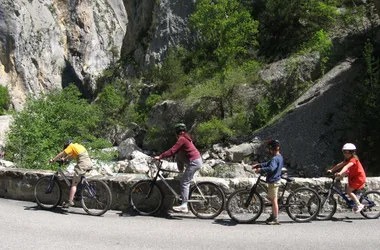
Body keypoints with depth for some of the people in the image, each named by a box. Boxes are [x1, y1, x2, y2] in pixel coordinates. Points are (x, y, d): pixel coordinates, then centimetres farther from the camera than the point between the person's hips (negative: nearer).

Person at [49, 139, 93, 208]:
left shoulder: (71, 146, 3)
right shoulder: (78, 146, 26)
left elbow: (62, 154, 2)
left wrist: (53, 160, 10)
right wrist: (64, 159, 33)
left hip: (82, 165, -8)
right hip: (89, 163, 9)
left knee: (74, 183, -5)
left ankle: (70, 201, -9)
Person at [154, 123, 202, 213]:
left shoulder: (182, 139, -12)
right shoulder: (185, 138, 18)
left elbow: (172, 151, -18)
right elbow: (176, 151, 24)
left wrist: (160, 157, -15)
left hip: (194, 162, -10)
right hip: (197, 160, 10)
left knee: (184, 182, -10)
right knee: (178, 156, 19)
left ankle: (184, 206, -13)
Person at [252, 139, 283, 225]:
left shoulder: (275, 159, -22)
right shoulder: (279, 157, 11)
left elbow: (271, 168, -39)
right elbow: (268, 164, 20)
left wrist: (260, 169, -30)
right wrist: (258, 165, 12)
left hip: (273, 181, -10)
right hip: (275, 180, 10)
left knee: (273, 200, -2)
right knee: (273, 199, 20)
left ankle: (275, 219, 6)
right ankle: (273, 216, 32)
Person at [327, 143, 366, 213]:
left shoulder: (353, 159, -22)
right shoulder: (347, 160, 7)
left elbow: (347, 166, -39)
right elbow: (340, 165, 3)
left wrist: (340, 173, -54)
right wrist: (331, 170, -6)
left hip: (359, 177, -9)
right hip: (353, 176, 9)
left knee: (348, 191, -12)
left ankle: (359, 205, -6)